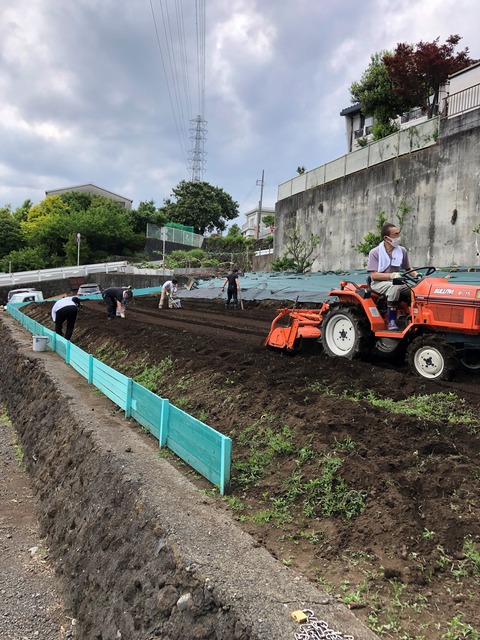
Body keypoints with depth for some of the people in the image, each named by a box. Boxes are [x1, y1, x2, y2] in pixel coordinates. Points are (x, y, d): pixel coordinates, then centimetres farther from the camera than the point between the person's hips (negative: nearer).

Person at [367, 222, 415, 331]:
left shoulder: (402, 251, 7)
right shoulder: (375, 252, -6)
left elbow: (408, 269, 19)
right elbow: (374, 275, -13)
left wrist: (416, 275, -4)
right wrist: (391, 275, -26)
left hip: (396, 283, 5)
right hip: (379, 283, -5)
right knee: (395, 286, -37)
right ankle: (391, 321, -33)